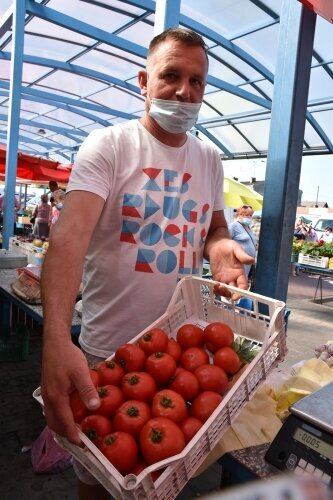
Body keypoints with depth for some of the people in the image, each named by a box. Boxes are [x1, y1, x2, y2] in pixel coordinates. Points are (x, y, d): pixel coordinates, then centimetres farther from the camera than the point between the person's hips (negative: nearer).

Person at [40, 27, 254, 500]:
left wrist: (221, 247, -9)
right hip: (110, 351, -4)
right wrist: (57, 339, -40)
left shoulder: (210, 159, 5)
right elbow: (71, 233, -25)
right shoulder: (108, 145, -12)